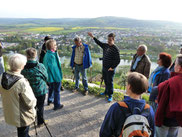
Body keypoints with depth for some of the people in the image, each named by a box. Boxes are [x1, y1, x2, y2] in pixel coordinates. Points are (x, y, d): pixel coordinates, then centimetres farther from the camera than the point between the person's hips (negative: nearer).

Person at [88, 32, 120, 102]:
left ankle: (110, 95, 16)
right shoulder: (105, 45, 4)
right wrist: (93, 37, 16)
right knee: (105, 81, 21)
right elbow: (99, 43, 20)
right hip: (104, 68, 7)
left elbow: (118, 60, -18)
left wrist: (112, 67, -16)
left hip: (110, 69, -7)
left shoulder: (115, 49, -17)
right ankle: (106, 91, 40)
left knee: (110, 82, 2)